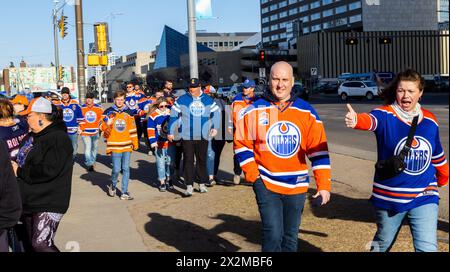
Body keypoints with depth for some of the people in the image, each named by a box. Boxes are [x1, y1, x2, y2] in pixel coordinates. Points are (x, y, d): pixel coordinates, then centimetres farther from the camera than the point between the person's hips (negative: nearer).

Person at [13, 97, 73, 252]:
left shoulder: (58, 138, -16)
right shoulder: (32, 136, 13)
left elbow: (48, 170, -25)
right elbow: (24, 159, 24)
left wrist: (19, 171, -15)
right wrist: (13, 165, 1)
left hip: (48, 203, -9)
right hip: (29, 199, 9)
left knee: (40, 244, -16)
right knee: (29, 244, 16)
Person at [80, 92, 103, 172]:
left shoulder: (99, 108, 0)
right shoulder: (82, 108, -3)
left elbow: (102, 118, 10)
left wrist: (100, 127, 8)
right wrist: (80, 128, 2)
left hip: (95, 132, 3)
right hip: (85, 132, -3)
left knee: (95, 147, 14)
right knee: (87, 148, -13)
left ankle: (93, 161, 33)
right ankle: (89, 164, -15)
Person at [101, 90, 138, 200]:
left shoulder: (128, 112, 10)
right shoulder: (108, 112, 1)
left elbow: (132, 128, 15)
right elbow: (102, 127, -1)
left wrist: (135, 143, 13)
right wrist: (107, 124, -23)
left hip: (127, 145, 3)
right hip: (114, 146, -3)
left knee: (126, 169, 2)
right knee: (116, 169, -6)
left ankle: (124, 193, 9)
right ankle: (113, 186, 22)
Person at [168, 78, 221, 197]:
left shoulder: (208, 100, 6)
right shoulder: (182, 100, 0)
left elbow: (216, 113, 12)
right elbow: (174, 116, 1)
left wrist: (214, 127, -2)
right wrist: (171, 132, -4)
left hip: (203, 137, 2)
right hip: (187, 136, -2)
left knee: (202, 160, 11)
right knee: (188, 161, -3)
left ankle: (202, 184, 22)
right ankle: (189, 186, 0)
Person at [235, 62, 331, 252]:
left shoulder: (306, 112, -1)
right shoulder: (255, 110, -3)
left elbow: (318, 150, -1)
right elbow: (241, 144, 2)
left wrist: (324, 186, -5)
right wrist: (252, 175, -7)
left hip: (297, 186, 2)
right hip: (266, 185, -2)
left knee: (290, 238, 14)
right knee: (273, 235, -11)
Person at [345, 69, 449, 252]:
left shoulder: (430, 120, 1)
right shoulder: (386, 115, -13)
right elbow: (370, 120, -38)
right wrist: (356, 120, -61)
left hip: (424, 198, 2)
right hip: (389, 198, -2)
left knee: (427, 248, -6)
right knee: (383, 244, 19)